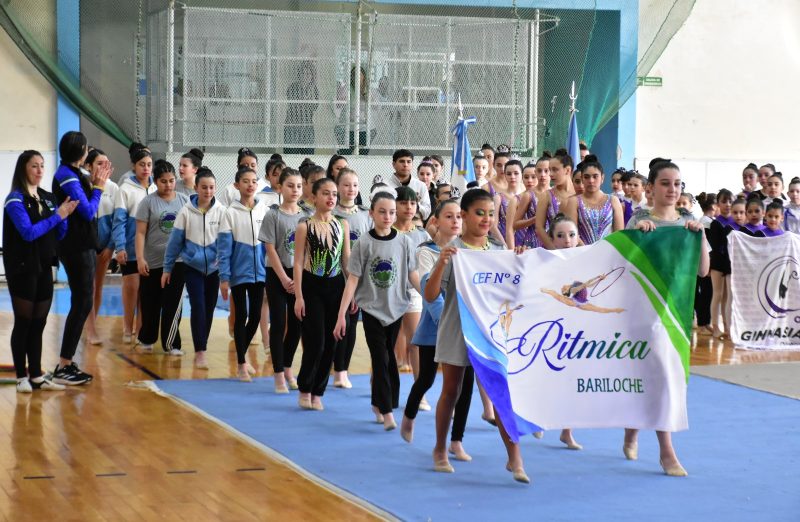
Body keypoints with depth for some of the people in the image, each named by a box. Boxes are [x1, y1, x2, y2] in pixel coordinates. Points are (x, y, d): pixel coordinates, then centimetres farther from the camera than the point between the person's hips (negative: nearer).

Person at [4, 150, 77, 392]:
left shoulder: (48, 198, 10)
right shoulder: (15, 199, -9)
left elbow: (59, 235, 10)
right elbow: (28, 232, -19)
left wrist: (65, 215, -8)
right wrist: (57, 215, -16)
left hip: (44, 268, 6)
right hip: (22, 269, -6)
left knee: (39, 323, 9)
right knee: (23, 322, 0)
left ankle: (36, 376, 15)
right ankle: (21, 377, 7)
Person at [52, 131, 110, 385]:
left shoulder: (72, 174, 14)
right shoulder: (67, 177, -15)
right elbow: (89, 211, -17)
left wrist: (93, 184, 4)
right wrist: (98, 187, -5)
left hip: (82, 246, 10)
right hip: (77, 248, -10)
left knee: (82, 303, 12)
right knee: (82, 304, -8)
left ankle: (66, 363, 16)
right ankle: (63, 368, -6)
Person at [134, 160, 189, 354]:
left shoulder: (184, 201, 5)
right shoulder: (148, 202, -2)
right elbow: (140, 232, -5)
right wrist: (140, 259, -13)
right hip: (153, 262, -1)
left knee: (173, 304, -4)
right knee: (150, 303, 10)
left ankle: (170, 344, 2)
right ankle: (146, 340, 28)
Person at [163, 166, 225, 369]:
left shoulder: (221, 211, -7)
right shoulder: (186, 212, -8)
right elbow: (175, 241, -1)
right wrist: (167, 268, 3)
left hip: (214, 267, 2)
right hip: (192, 266, -2)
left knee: (209, 309, 9)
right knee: (198, 307, -11)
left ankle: (201, 349, 23)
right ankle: (200, 352, -8)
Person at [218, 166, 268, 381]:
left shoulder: (265, 211, 1)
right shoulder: (231, 213, -6)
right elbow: (224, 247, -6)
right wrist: (224, 277, -9)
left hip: (259, 272, 3)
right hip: (239, 273, -3)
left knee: (255, 316, 8)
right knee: (241, 316, 3)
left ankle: (242, 354, 29)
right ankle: (241, 364, 10)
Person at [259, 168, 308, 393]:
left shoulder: (306, 217, 3)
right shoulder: (273, 216, -6)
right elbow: (271, 250, -8)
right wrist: (284, 279, -12)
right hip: (277, 275, -3)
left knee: (296, 324, 8)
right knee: (278, 324, -2)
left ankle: (287, 368, 23)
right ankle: (279, 375, 2)